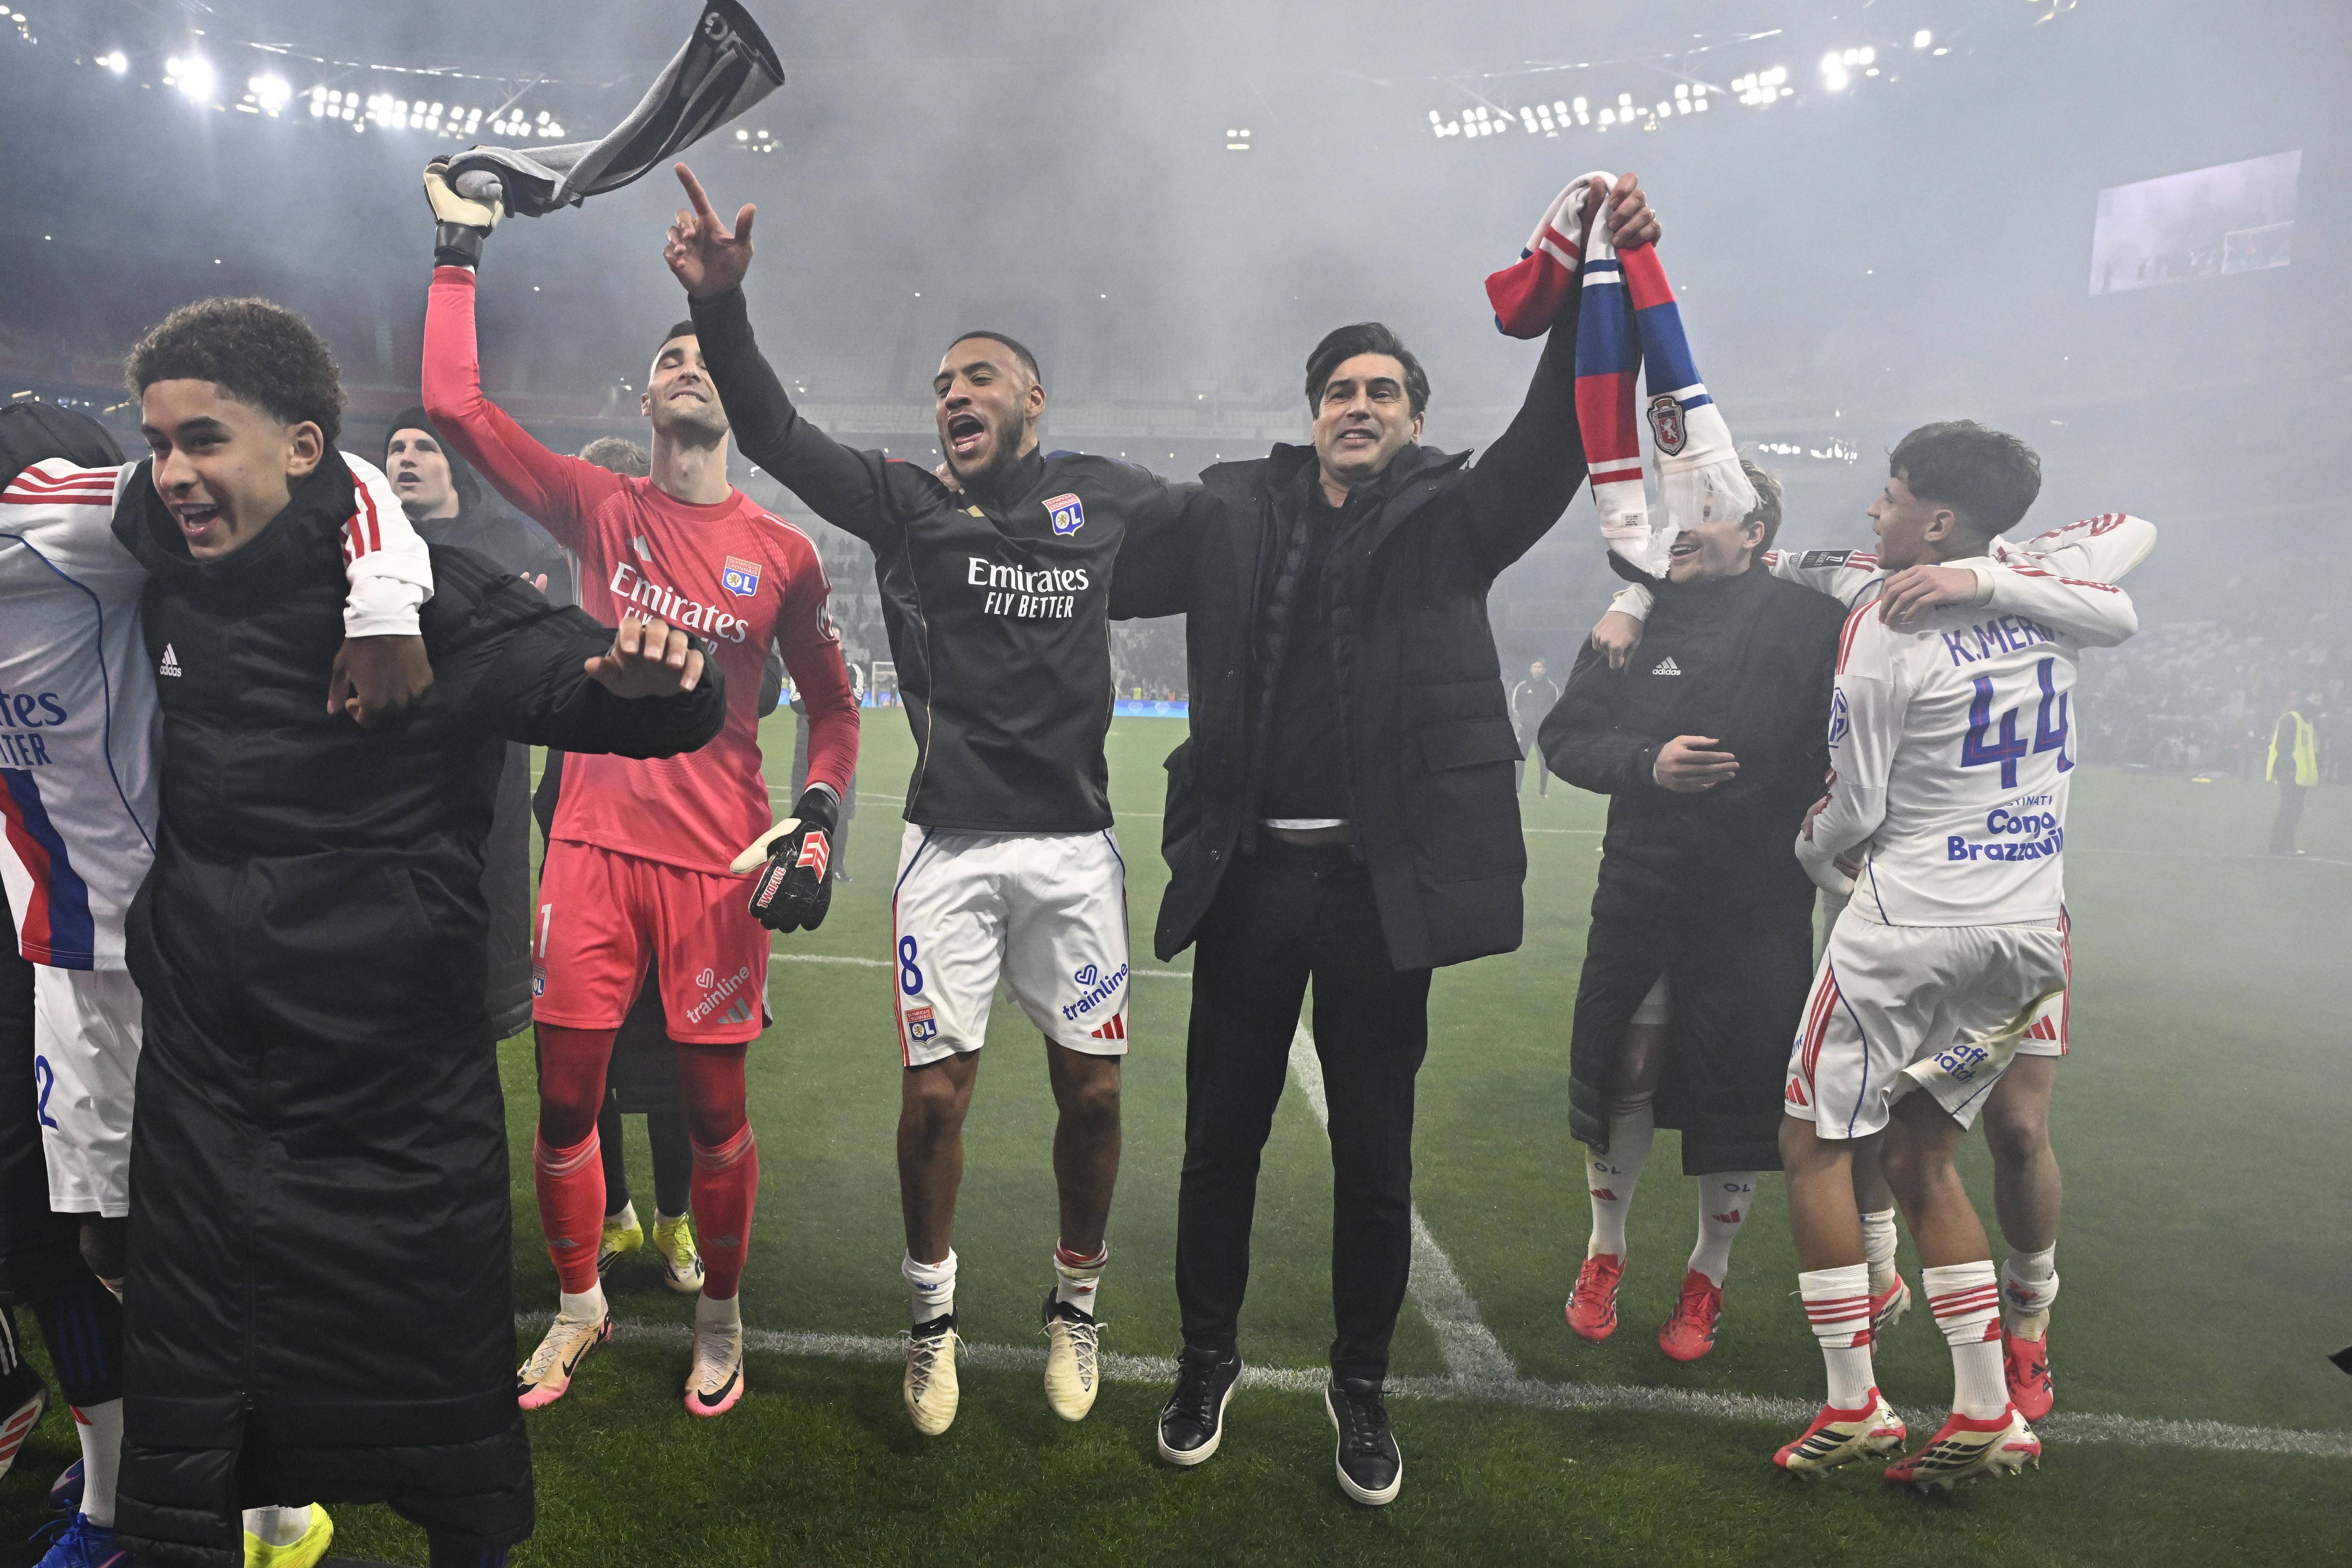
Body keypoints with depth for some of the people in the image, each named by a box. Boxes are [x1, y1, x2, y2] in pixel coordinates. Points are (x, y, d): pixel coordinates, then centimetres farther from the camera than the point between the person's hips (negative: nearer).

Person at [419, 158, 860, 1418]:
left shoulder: (783, 555, 3)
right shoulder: (601, 511, 5)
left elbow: (832, 702, 12)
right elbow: (455, 406, -1)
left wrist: (819, 815, -1)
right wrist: (459, 254, 4)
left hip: (717, 863, -1)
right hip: (595, 849, 1)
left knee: (714, 1110, 7)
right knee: (567, 1103, 9)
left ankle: (719, 1314, 30)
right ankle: (578, 1306, 33)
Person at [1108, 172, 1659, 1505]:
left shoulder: (1450, 517, 3)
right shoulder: (1235, 512, 8)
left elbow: (1554, 442, -12)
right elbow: (1111, 574, 3)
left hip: (1385, 883, -1)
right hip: (1251, 872, 2)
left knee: (1376, 1156, 10)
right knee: (1223, 1137, 12)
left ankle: (1362, 1384, 31)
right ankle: (1210, 1360, 33)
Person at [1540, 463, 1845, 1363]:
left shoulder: (1808, 622, -3)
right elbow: (1565, 738, 5)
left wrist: (1825, 810, -20)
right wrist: (1648, 764, -11)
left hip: (1758, 906, -2)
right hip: (1642, 891, 2)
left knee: (1738, 1098, 5)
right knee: (1624, 1072, 7)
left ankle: (1707, 1279, 28)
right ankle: (1604, 1255, 30)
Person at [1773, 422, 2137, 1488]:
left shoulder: (1884, 630, -13)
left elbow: (1854, 816, -10)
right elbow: (2123, 617, 32)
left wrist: (1813, 849, 12)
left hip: (1910, 923, -7)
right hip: (2029, 931, 7)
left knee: (1817, 1143, 7)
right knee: (1920, 1152, 17)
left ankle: (1854, 1405, 11)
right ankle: (1986, 1413, 16)